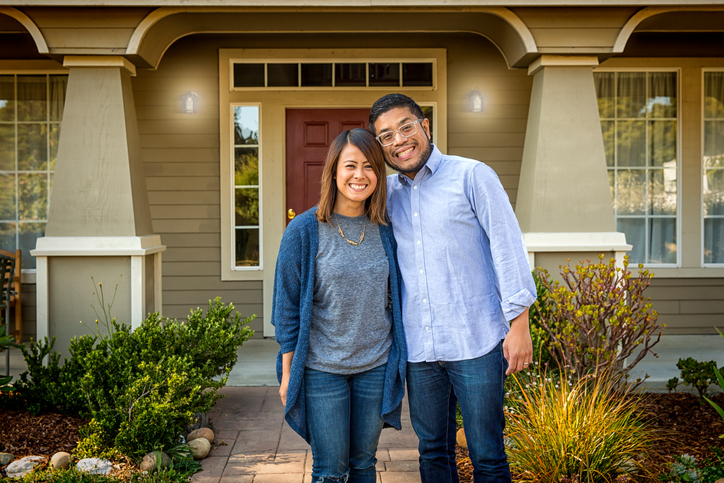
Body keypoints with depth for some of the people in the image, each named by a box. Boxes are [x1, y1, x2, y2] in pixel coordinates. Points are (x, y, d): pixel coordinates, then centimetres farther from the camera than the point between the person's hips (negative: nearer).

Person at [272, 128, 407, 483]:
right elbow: (287, 305, -6)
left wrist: (399, 361, 10)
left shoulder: (385, 230, 1)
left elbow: (394, 299, 10)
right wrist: (287, 372, -5)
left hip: (375, 365, 3)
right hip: (321, 368, -3)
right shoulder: (304, 230, -10)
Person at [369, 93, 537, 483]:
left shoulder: (472, 176, -3)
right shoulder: (387, 192, 10)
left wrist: (519, 324, -10)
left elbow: (507, 247, -6)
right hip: (418, 349, 4)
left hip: (476, 344, -4)